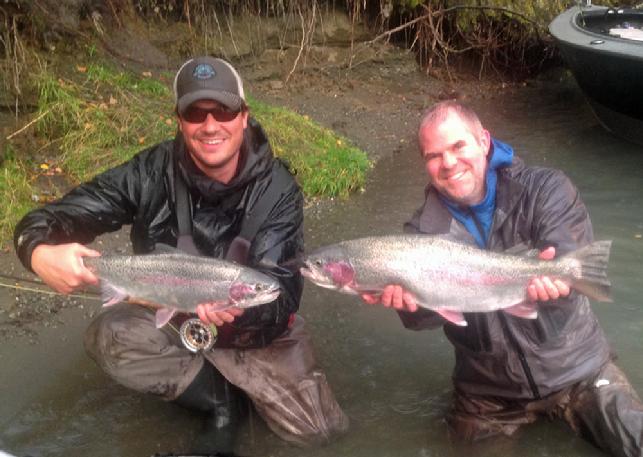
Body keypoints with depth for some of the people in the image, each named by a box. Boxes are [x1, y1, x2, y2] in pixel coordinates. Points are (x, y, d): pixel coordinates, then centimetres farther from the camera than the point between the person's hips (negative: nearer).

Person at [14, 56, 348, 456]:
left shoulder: (277, 188, -19)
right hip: (171, 317, 2)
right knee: (110, 336, -30)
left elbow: (282, 291, -24)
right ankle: (223, 399, -8)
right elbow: (47, 220, -16)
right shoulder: (153, 172, -18)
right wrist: (41, 252, -42)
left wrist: (239, 306, -49)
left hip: (258, 326, -1)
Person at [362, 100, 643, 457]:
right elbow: (428, 310, -16)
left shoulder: (545, 189, -10)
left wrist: (555, 277, -49)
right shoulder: (425, 230, -6)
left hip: (576, 369, -1)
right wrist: (410, 299, -40)